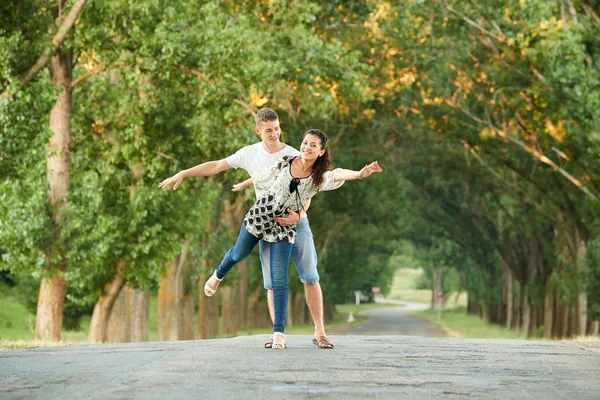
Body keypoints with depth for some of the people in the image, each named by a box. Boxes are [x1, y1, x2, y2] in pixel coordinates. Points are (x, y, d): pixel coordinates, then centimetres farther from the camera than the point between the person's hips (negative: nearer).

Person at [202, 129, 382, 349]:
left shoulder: (320, 178, -15)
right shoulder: (285, 163, -11)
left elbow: (339, 175, -37)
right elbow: (262, 177, 8)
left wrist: (360, 173, -57)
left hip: (284, 228, -1)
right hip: (260, 215, 2)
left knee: (279, 279, -10)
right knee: (238, 254, 22)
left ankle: (279, 331, -5)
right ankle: (218, 275, 58)